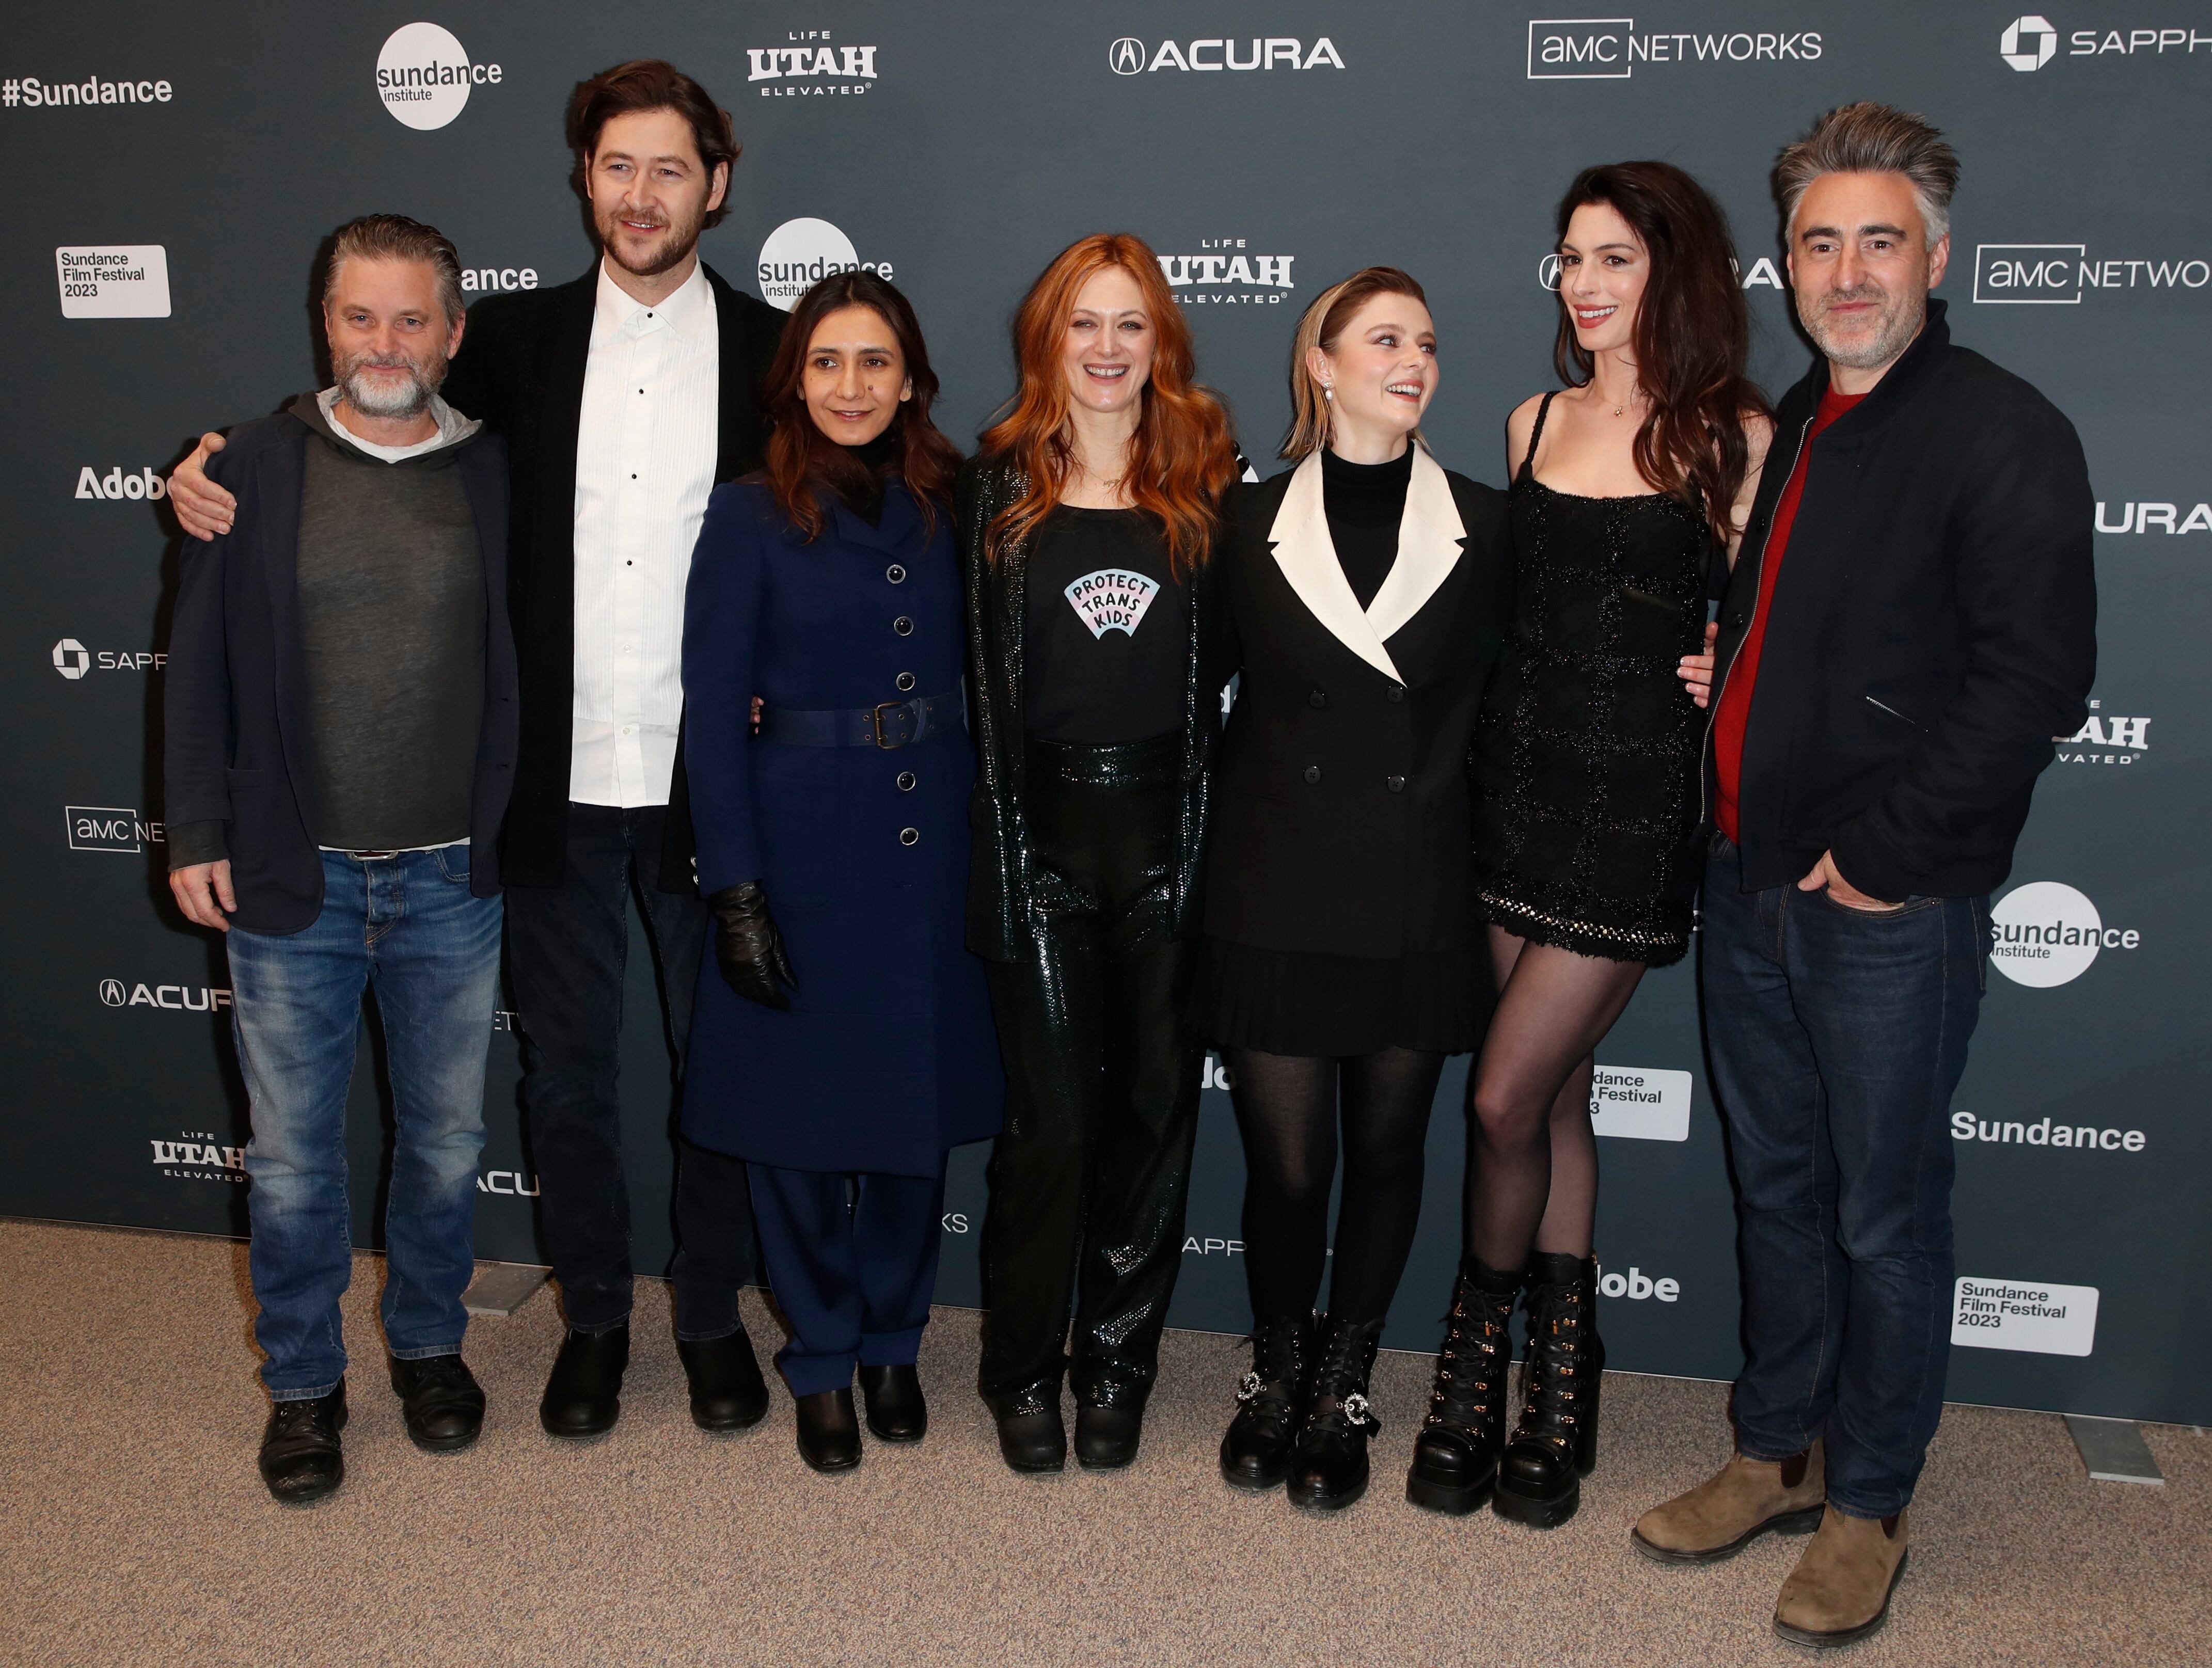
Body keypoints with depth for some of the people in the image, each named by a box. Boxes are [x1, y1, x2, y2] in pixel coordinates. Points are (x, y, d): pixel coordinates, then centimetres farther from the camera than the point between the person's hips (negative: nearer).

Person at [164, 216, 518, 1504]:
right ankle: (303, 1382, 28)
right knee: (293, 1154, 9)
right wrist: (198, 833, -2)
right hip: (292, 877, 0)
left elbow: (530, 659, 5)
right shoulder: (262, 466, 0)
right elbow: (203, 658, 2)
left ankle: (430, 1344, 35)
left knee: (447, 1139, 14)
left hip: (452, 879, 1)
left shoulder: (498, 473, 1)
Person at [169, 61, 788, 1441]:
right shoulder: (522, 340, 4)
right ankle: (595, 1314, 34)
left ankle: (714, 1313, 32)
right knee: (568, 1068, 13)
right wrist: (219, 459, -3)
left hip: (712, 783, -1)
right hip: (560, 783, 2)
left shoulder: (776, 355, -1)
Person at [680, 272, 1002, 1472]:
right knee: (799, 1110, 6)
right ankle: (821, 1358, 27)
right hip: (798, 846, -3)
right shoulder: (748, 518, -3)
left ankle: (891, 1342, 31)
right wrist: (735, 890, -13)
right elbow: (711, 712, -7)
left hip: (928, 845, 3)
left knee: (918, 1103, 10)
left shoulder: (946, 511, 6)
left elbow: (976, 674, 9)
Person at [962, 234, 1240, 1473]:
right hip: (1039, 828, -1)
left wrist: (1208, 804, -4)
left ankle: (1117, 1366, 24)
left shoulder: (1210, 485, 6)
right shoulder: (1002, 485, 5)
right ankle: (1024, 1374, 20)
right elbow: (978, 668, 6)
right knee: (1052, 1116, 1)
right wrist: (1004, 813, 1)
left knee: (1157, 1105, 7)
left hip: (1171, 829, 1)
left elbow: (1237, 662, 5)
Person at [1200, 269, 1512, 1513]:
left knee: (1386, 1152, 11)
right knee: (1285, 1162, 4)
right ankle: (1277, 1371, 31)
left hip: (1417, 900, 1)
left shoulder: (1486, 526, 2)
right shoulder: (1255, 525, 2)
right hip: (1276, 896, 0)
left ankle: (1345, 1386, 31)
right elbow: (1223, 699, 10)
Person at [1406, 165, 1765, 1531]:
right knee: (1558, 1093, 13)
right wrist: (1499, 733, 7)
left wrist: (1729, 672, -18)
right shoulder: (1536, 424, 11)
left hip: (1638, 800, -5)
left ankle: (1483, 1345, 20)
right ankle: (1560, 1371, 28)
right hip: (1523, 786, 5)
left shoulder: (1734, 437, -4)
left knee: (1508, 1099, -6)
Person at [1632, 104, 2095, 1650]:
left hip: (1891, 904, -7)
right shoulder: (1791, 425, 12)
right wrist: (1739, 820, 7)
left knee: (1885, 1217, 6)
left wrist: (1885, 856, -17)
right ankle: (1780, 1450, 34)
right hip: (1754, 881, 7)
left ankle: (1869, 1504, 23)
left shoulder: (2002, 433, -11)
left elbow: (2036, 677, -18)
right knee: (1778, 1188, 17)